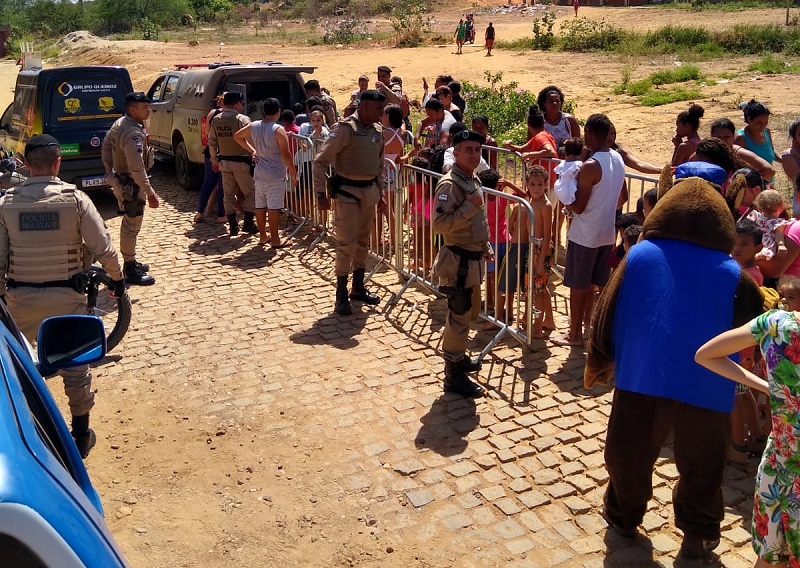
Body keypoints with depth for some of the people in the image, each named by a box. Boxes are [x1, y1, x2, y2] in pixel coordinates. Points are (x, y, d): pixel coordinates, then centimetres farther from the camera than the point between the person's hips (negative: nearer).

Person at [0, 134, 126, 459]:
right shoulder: (75, 199, -10)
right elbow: (104, 249, -10)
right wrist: (118, 278, 7)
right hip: (66, 295, -1)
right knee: (75, 365, 12)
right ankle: (81, 435, 21)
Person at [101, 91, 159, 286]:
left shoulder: (119, 124, 6)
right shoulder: (134, 133, -25)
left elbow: (106, 147, 18)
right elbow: (137, 169, -31)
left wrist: (110, 172, 21)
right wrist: (151, 193, -28)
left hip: (121, 181, 10)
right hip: (131, 186, -10)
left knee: (129, 224, 21)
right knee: (131, 227, -1)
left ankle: (131, 262, 35)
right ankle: (131, 271, 8)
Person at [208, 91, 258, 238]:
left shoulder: (216, 120, 5)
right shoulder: (242, 119, -13)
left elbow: (211, 142, 11)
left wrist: (214, 159, 20)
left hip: (224, 161, 6)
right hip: (241, 162, -5)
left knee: (228, 194, 11)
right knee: (250, 193, 8)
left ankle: (233, 226, 12)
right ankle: (248, 224, 5)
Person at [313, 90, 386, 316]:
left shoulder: (378, 130, 7)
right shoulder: (345, 128, -15)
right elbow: (321, 161, -15)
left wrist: (380, 193, 18)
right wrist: (321, 193, -18)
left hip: (369, 191, 7)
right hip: (346, 191, -7)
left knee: (363, 242, 14)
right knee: (347, 243, -7)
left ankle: (358, 288, 27)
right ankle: (341, 295, 3)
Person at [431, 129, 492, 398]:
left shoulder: (474, 180, 11)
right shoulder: (449, 184, -19)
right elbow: (439, 224, -28)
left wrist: (486, 247, 19)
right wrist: (470, 206, -26)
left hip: (474, 258, 9)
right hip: (458, 260, -9)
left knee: (469, 312, 21)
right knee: (459, 316, -3)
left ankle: (458, 356, 38)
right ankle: (453, 375, 6)